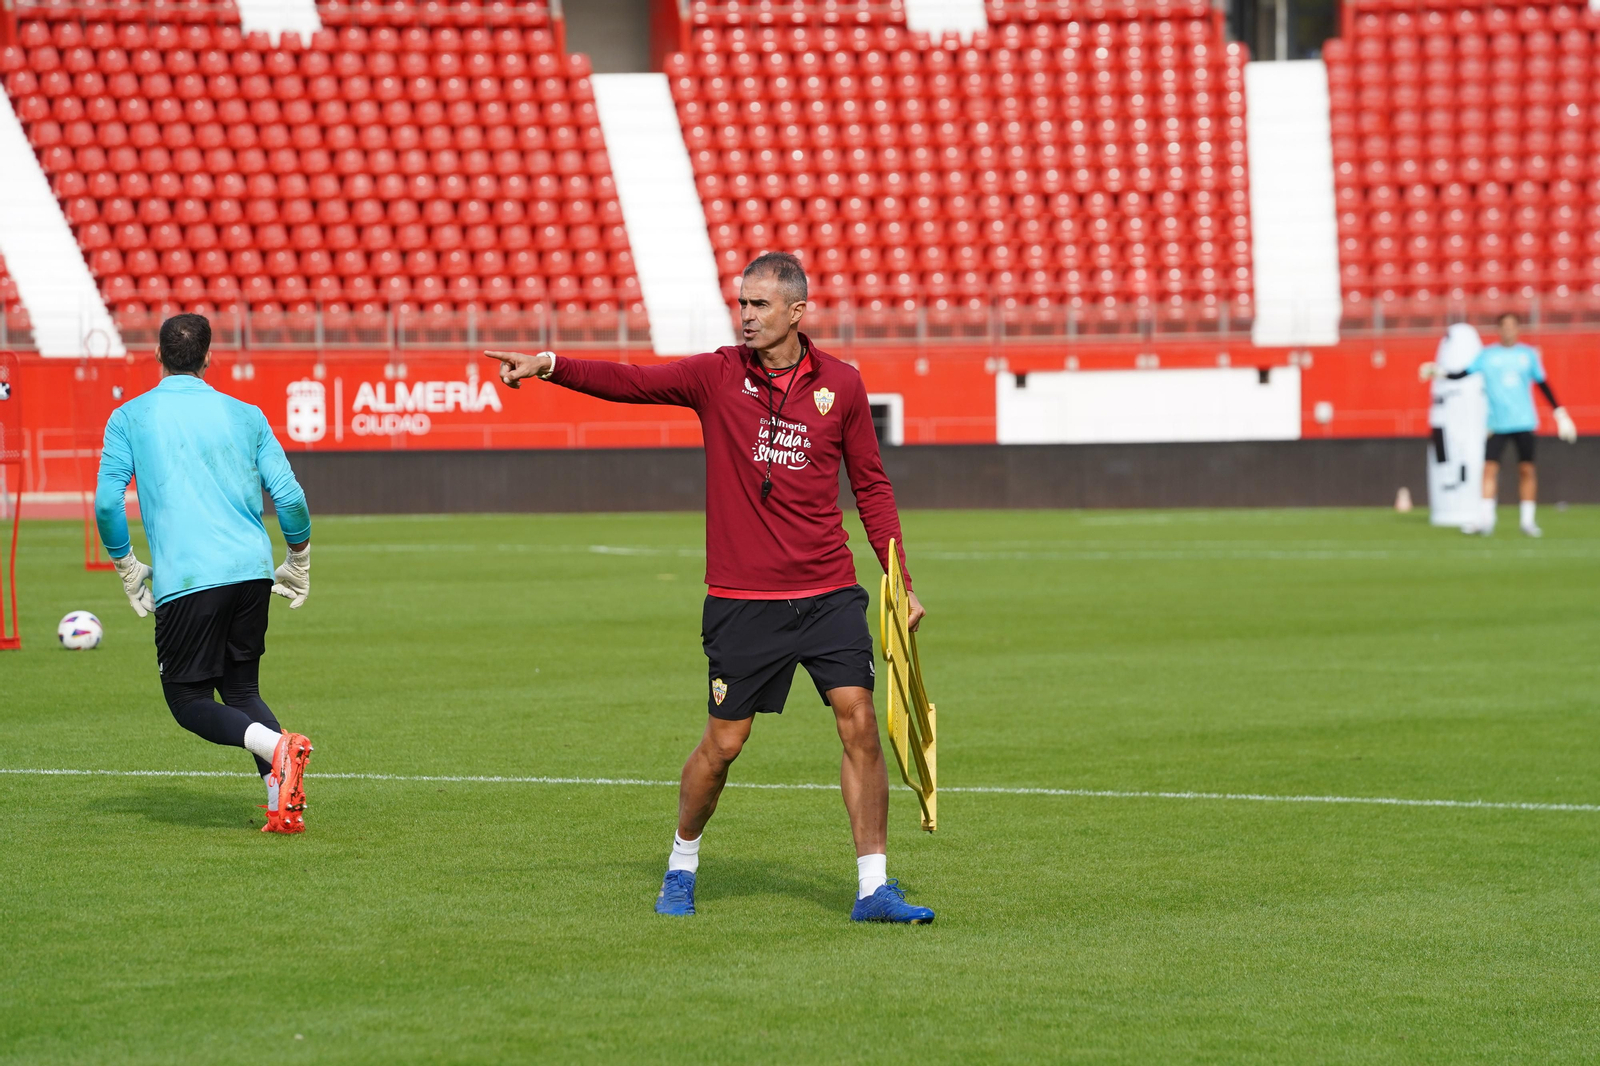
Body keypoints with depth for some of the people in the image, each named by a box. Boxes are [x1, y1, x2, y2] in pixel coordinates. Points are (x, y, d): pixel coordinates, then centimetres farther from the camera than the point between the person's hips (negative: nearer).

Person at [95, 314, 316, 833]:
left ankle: (277, 748, -21)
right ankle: (285, 800, -7)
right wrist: (298, 564, 22)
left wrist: (126, 567, 14)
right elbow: (289, 497, 7)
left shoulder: (129, 417, 7)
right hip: (251, 570, 3)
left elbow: (106, 502, 0)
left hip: (185, 577, -3)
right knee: (241, 689, 16)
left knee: (187, 697, 7)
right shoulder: (244, 415, 12)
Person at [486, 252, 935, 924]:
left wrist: (901, 582, 9)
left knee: (859, 721, -10)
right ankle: (682, 865, 27)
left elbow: (871, 486, 11)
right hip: (741, 600, -1)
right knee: (723, 742, 2)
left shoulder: (840, 384, 3)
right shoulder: (716, 376, 1)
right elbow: (630, 383, -9)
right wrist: (551, 366, -24)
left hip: (828, 593, 1)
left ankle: (873, 888, -2)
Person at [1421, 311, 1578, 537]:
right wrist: (1438, 372, -14)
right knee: (1490, 467, -9)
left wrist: (1560, 414, 12)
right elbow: (1462, 374, 1)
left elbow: (1543, 385, 13)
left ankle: (1528, 520, 7)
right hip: (1497, 423, -1)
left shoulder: (1528, 354, 8)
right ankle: (1486, 520, -8)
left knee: (1526, 468, 0)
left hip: (1523, 421, 1)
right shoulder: (1487, 355, 5)